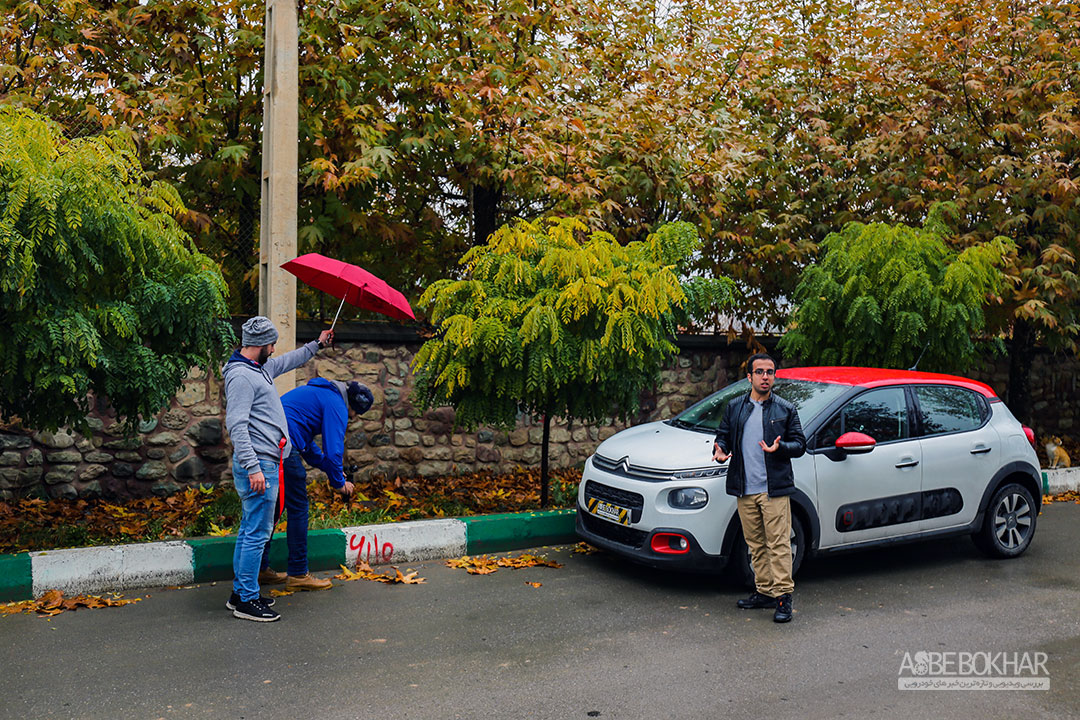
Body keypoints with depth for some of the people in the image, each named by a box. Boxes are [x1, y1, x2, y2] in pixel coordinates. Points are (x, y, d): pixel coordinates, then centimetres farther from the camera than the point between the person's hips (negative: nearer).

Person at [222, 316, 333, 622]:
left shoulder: (261, 368, 15)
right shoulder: (241, 376, -16)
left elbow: (288, 361, 37)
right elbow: (237, 426, -22)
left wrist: (316, 345, 44)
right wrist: (254, 468, -25)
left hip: (265, 464, 11)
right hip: (257, 465, -11)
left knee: (250, 530, 16)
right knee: (257, 533, -5)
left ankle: (240, 593, 25)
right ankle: (247, 600, 2)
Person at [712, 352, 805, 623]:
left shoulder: (786, 410, 4)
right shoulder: (734, 408, 11)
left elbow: (799, 444, 3)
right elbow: (722, 435, 16)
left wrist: (780, 447, -18)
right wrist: (720, 450, -7)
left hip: (775, 489, -3)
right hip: (745, 489, 4)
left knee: (778, 543, -5)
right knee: (755, 544, 11)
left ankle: (783, 595, 0)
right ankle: (764, 591, 21)